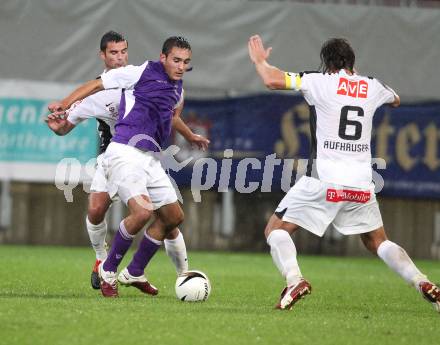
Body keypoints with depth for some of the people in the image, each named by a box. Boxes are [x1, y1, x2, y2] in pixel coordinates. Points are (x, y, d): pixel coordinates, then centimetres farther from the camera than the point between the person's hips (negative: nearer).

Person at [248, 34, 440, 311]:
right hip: (362, 183, 4)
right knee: (377, 241, 19)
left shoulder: (320, 81, -2)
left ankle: (294, 280, -20)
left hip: (324, 181, -4)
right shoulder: (372, 87, 12)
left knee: (276, 229, 5)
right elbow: (396, 100, 36)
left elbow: (273, 80, -11)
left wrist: (260, 60, 10)